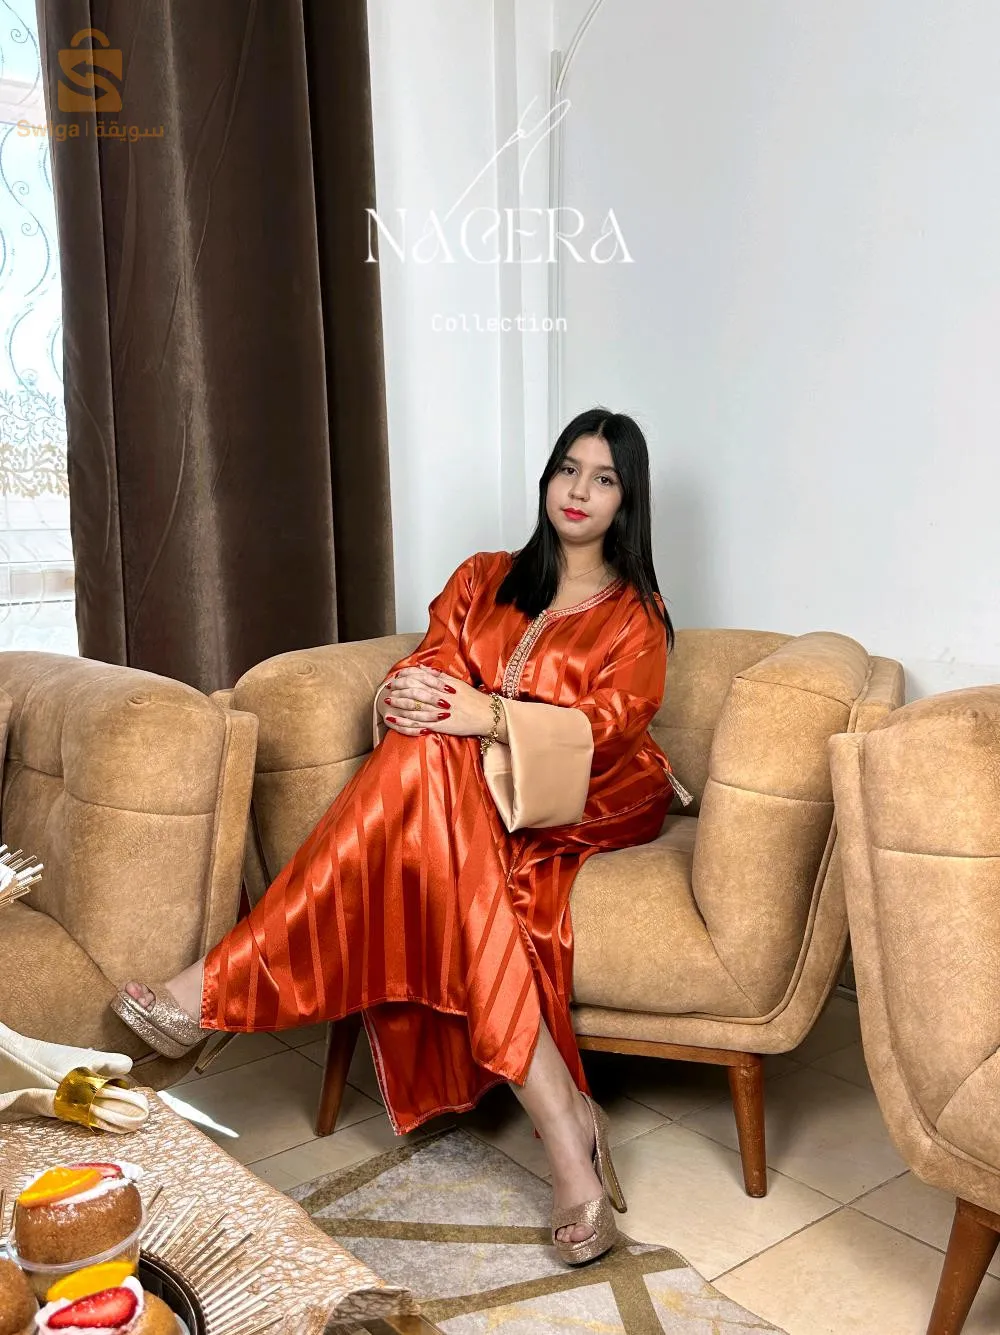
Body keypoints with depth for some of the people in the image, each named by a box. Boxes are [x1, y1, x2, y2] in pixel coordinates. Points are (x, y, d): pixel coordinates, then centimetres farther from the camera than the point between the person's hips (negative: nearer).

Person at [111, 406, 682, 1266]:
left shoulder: (637, 615, 9)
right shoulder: (483, 580, 21)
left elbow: (607, 723, -10)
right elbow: (429, 669, 5)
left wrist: (490, 715, -30)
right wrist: (408, 695, -23)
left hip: (599, 801, -3)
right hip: (473, 799, 4)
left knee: (431, 763, -36)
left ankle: (222, 986, -34)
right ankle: (561, 1116, -42)